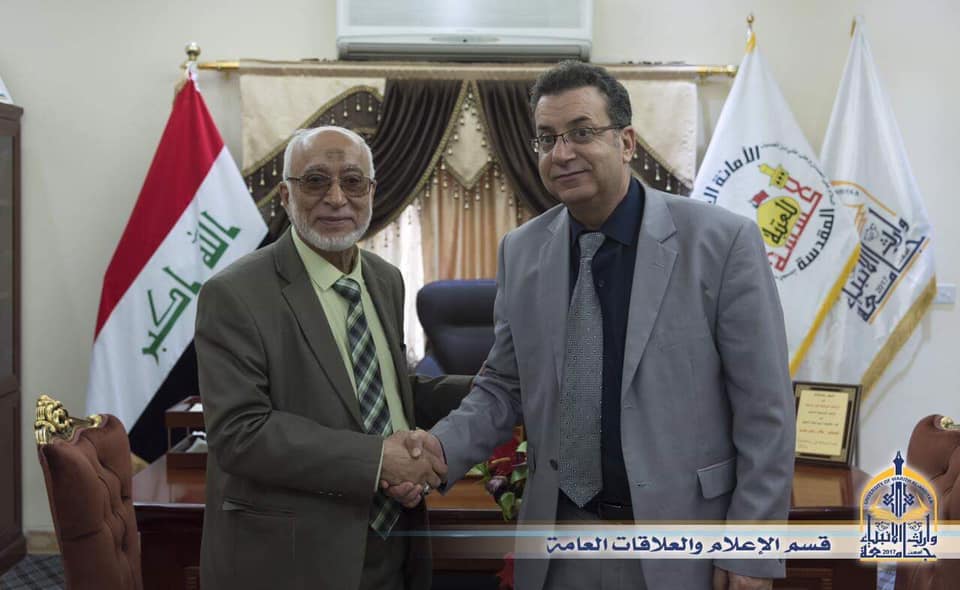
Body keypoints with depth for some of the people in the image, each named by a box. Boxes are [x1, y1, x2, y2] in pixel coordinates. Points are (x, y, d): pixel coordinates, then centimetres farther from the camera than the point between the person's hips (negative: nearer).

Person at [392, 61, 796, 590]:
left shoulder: (723, 241, -11)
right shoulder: (521, 251, 1)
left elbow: (764, 410, -9)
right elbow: (505, 385, 9)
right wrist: (444, 448, -9)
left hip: (682, 544, -3)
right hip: (559, 541, 4)